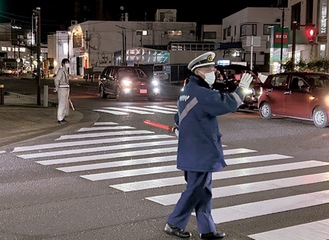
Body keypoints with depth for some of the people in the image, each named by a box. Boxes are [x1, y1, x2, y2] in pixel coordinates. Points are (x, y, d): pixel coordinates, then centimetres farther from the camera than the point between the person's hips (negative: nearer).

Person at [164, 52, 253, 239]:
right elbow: (228, 104, -23)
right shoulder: (202, 93, -19)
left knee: (204, 190, 14)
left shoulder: (187, 92, 14)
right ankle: (174, 224, 12)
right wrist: (242, 89, -9)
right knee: (195, 191, 0)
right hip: (201, 153, -10)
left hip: (194, 151, 10)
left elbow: (179, 119, 22)